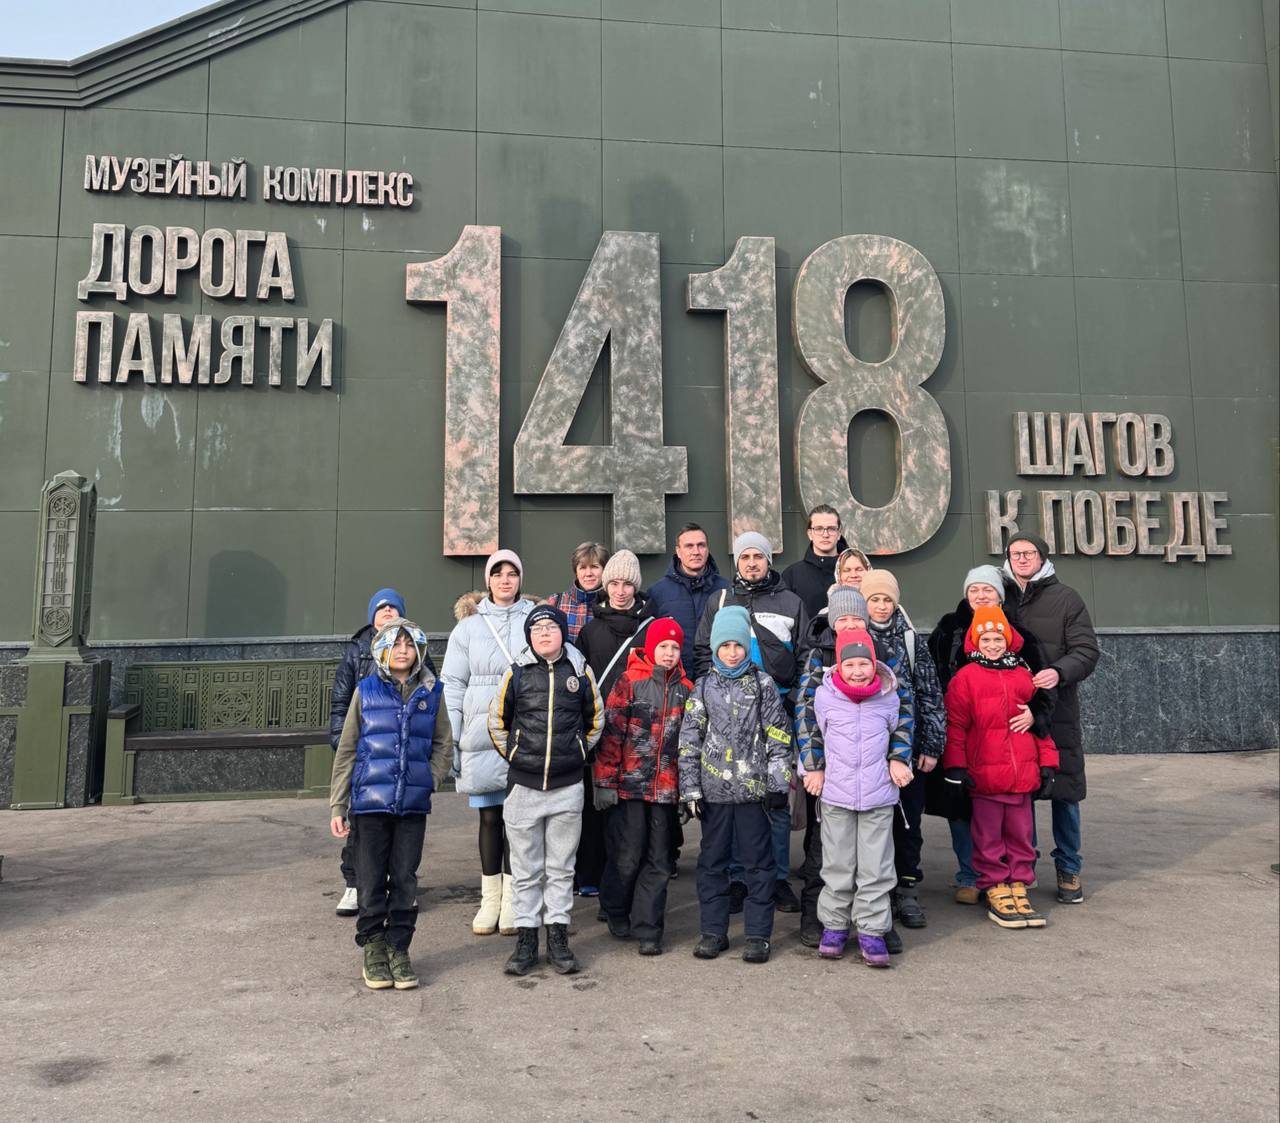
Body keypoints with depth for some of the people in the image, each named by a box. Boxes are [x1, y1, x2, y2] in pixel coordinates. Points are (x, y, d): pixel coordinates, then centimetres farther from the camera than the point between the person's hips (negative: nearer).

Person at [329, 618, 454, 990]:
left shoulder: (430, 692, 4)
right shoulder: (366, 691, 0)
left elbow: (444, 744, 12)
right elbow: (346, 751, 2)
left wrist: (431, 779, -3)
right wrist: (337, 807, 1)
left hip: (413, 805, 1)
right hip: (369, 802, -1)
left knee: (405, 881, 7)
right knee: (372, 882, 7)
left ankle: (398, 949, 20)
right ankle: (373, 949, 22)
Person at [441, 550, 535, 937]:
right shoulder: (469, 625, 7)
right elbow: (452, 684, 6)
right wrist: (451, 739, 0)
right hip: (482, 736, 1)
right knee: (489, 816, 7)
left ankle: (513, 900, 14)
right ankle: (490, 898, 19)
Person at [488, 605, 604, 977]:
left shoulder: (580, 671, 0)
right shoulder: (516, 674, -2)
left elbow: (595, 719, 15)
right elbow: (497, 722, 10)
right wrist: (513, 757, 7)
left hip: (567, 787, 1)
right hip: (523, 786, 0)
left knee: (561, 867, 9)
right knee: (525, 869, 7)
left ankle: (558, 938, 19)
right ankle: (526, 939, 17)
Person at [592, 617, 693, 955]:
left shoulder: (686, 689, 9)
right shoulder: (629, 681, -4)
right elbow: (611, 733, -6)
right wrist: (605, 782, -9)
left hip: (666, 788, 4)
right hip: (629, 786, -4)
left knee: (659, 862, 6)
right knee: (627, 857, 2)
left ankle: (648, 929, 15)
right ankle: (616, 911, 27)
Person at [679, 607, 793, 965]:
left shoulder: (763, 684, 2)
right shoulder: (703, 687, 5)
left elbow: (778, 737, 1)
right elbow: (689, 742, 4)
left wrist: (778, 783, -5)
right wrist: (691, 790, -1)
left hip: (754, 789, -1)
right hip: (714, 790, 2)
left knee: (758, 862, 5)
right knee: (712, 862, 9)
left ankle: (758, 934, 15)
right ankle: (713, 932, 21)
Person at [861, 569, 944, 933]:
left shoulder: (913, 641, 4)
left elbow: (930, 694, 4)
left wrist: (932, 745, 0)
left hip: (908, 748, 1)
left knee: (908, 821, 6)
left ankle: (907, 892, 19)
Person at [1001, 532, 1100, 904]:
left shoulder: (1065, 598, 3)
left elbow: (1086, 651, -3)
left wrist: (1059, 672, -21)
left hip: (1058, 710, -2)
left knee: (1064, 790, 3)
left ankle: (1068, 869, 19)